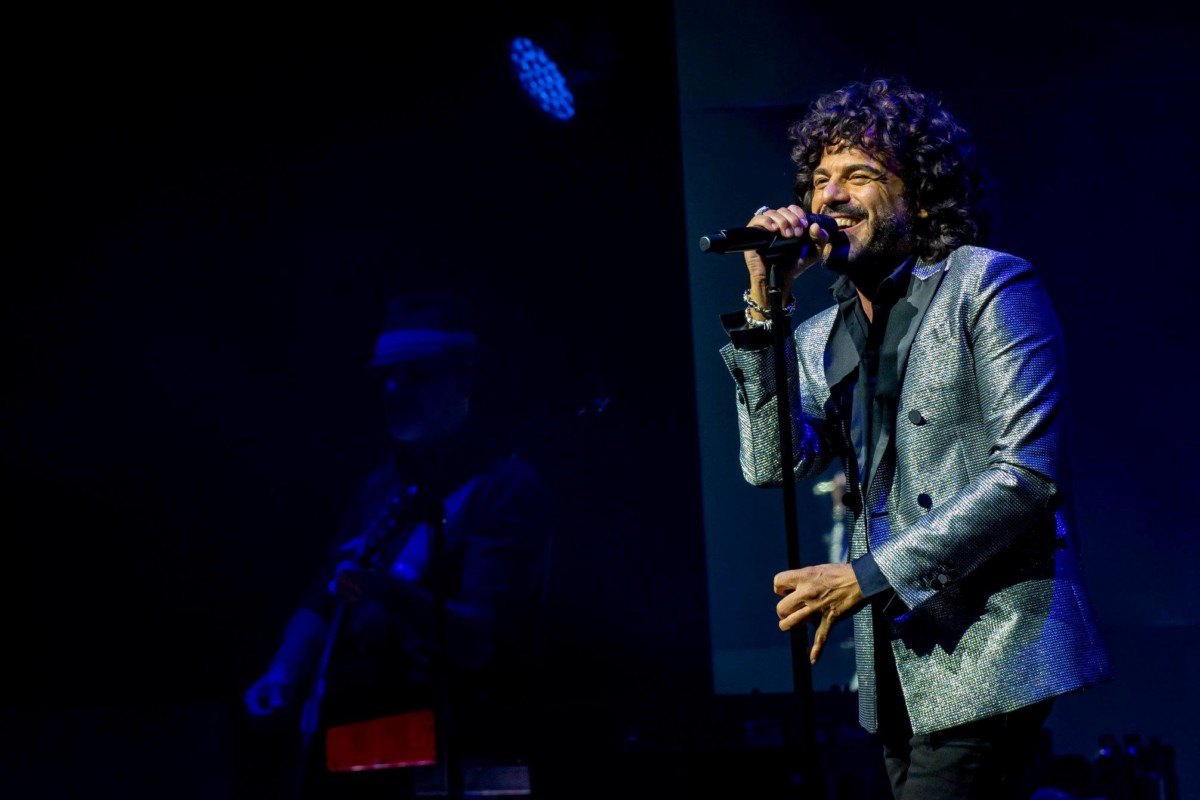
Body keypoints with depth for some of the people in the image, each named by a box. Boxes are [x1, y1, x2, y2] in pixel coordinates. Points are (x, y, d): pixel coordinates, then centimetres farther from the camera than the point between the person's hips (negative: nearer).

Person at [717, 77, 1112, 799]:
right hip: (897, 672, 6)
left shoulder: (989, 287, -3)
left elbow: (1029, 475, -13)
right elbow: (773, 465, 1)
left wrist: (867, 576, -16)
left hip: (988, 656, -6)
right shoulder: (823, 338, 16)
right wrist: (766, 308, -5)